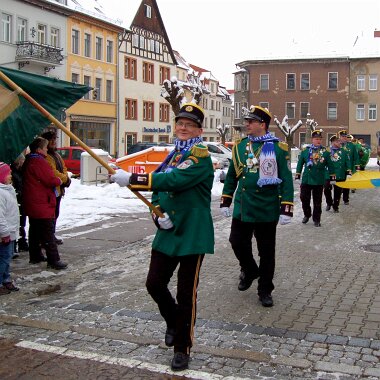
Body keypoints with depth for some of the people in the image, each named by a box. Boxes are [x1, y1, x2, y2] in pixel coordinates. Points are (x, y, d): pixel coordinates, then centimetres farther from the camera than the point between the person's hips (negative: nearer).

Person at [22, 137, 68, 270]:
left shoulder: (28, 162, 14)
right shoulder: (39, 162, -18)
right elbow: (51, 180, -22)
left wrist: (56, 180, 9)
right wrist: (59, 181, -2)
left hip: (31, 204, 10)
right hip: (42, 204, -10)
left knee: (35, 231, 18)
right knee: (48, 233, -7)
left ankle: (35, 256, 26)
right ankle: (53, 260, -5)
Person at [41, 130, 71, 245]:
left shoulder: (56, 155, 17)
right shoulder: (46, 157, -17)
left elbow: (64, 168, 19)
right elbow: (53, 173, -22)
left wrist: (66, 178, -2)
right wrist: (65, 179, -8)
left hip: (58, 189, 10)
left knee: (55, 214, 19)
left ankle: (52, 235, 30)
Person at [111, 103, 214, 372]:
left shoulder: (201, 156, -12)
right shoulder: (172, 156, 12)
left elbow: (174, 181, -27)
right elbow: (158, 190, 17)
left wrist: (131, 179, -30)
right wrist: (157, 213, -6)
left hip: (192, 235, -7)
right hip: (167, 231, 7)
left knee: (186, 294, 2)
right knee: (155, 283, 7)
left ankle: (182, 348, 19)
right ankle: (173, 323, 36)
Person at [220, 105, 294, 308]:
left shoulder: (278, 148, -7)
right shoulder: (240, 146, 6)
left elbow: (286, 180, -7)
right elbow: (231, 176, 13)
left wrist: (286, 209, -12)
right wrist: (225, 201, 12)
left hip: (266, 210, -3)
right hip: (242, 208, 4)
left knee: (266, 252, 7)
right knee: (237, 243, 8)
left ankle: (265, 290, 22)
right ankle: (249, 270, 38)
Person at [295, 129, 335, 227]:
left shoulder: (325, 151, 2)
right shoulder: (305, 150, 2)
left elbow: (329, 165, 6)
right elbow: (300, 163, 7)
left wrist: (332, 176, 6)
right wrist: (297, 175, 5)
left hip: (319, 181, -1)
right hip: (306, 179, 1)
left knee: (317, 201, 6)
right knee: (304, 198, 4)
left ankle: (316, 219, 17)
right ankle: (306, 215, 28)